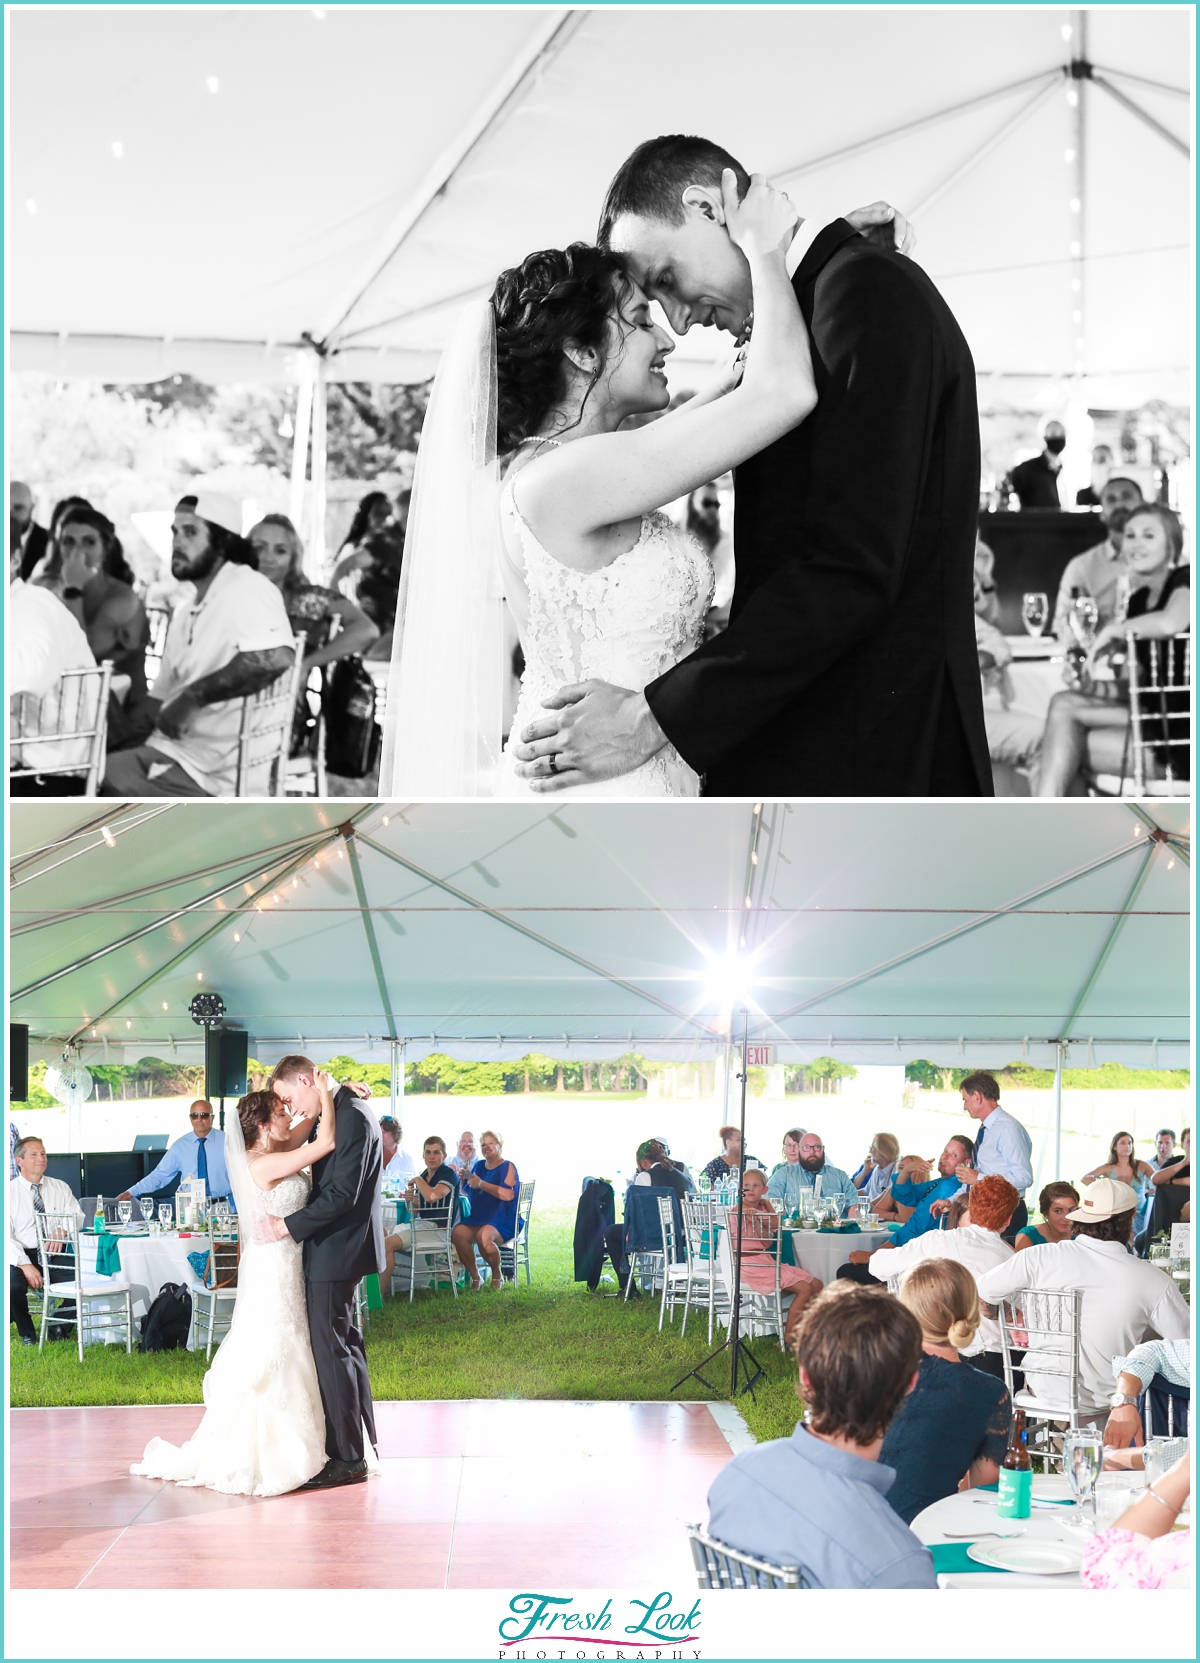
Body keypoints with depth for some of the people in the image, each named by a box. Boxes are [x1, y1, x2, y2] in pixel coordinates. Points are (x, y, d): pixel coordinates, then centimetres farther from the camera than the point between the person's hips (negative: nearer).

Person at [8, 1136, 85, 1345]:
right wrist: (25, 1265, -20)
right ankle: (27, 1334, -4)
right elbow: (6, 1236, -6)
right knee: (12, 1285, -34)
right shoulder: (10, 1191, 2)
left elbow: (78, 1218, 2)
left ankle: (57, 1326, 2)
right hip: (22, 1256, -2)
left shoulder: (60, 1188, 12)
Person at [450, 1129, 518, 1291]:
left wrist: (481, 1184, -13)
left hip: (502, 1221, -6)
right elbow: (466, 1192, 28)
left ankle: (497, 1276, -12)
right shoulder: (479, 1166, 20)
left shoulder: (507, 1167, 1)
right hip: (476, 1219, 6)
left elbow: (508, 1195, -16)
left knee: (484, 1235, -37)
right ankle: (474, 1277, -14)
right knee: (457, 1232, -26)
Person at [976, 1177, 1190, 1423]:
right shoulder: (1151, 1280, -14)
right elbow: (1185, 1338, -5)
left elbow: (985, 1290, -4)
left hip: (1044, 1390, 2)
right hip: (1103, 1400, -2)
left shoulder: (1040, 1258, -12)